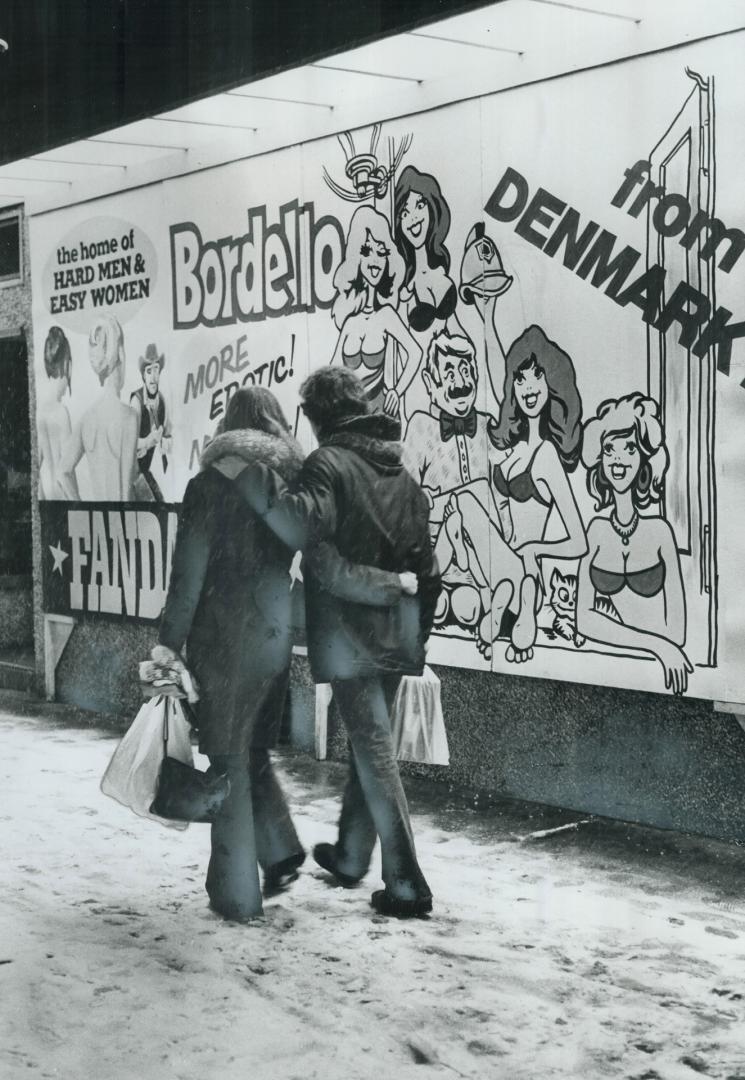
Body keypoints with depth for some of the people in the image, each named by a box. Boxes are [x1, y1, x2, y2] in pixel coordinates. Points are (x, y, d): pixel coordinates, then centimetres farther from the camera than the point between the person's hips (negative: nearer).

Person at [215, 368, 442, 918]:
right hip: (398, 625, 7)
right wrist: (418, 624, 23)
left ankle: (407, 884, -2)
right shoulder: (399, 470, 14)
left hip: (351, 627, -7)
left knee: (374, 748, -3)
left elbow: (305, 525, -31)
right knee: (370, 739, 19)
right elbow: (424, 557, 16)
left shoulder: (329, 463, -11)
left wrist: (248, 476, -27)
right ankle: (350, 856, 33)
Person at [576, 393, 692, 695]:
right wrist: (658, 645, -12)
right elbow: (584, 619, -2)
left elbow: (676, 619, 1)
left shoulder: (659, 531, -1)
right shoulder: (595, 530, 3)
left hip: (660, 664, -1)